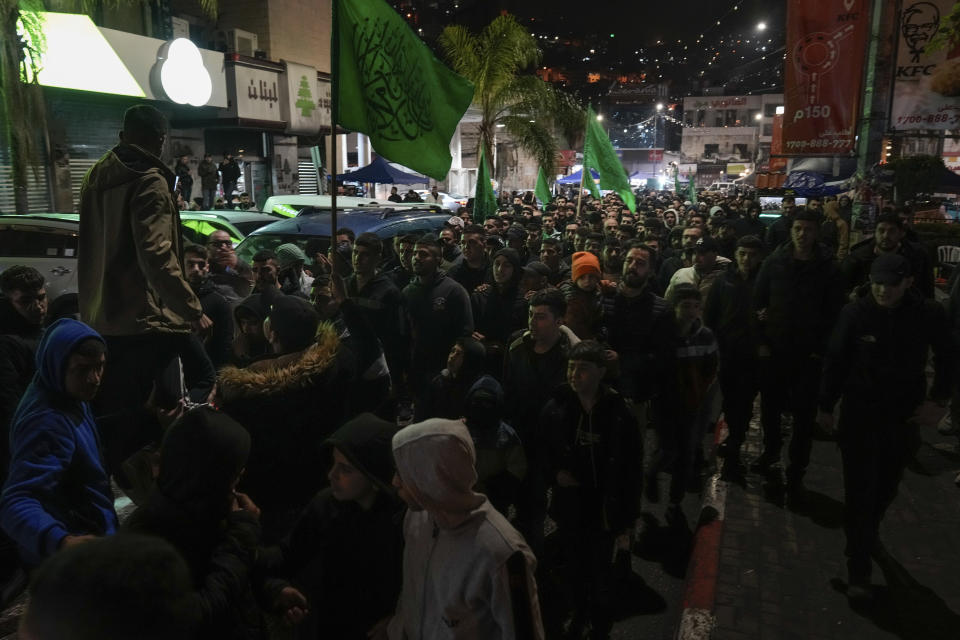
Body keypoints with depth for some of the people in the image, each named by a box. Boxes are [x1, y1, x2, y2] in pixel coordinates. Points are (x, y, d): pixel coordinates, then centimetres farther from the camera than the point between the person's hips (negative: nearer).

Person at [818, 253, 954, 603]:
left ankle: (868, 532, 48)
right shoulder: (855, 313, -13)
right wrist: (826, 406, 0)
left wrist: (938, 398, 0)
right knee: (859, 491, 1)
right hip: (860, 415, -2)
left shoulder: (929, 315, -10)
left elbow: (945, 358, 6)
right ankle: (859, 571, 10)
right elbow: (835, 361, -4)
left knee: (885, 487, 20)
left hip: (904, 417, 2)